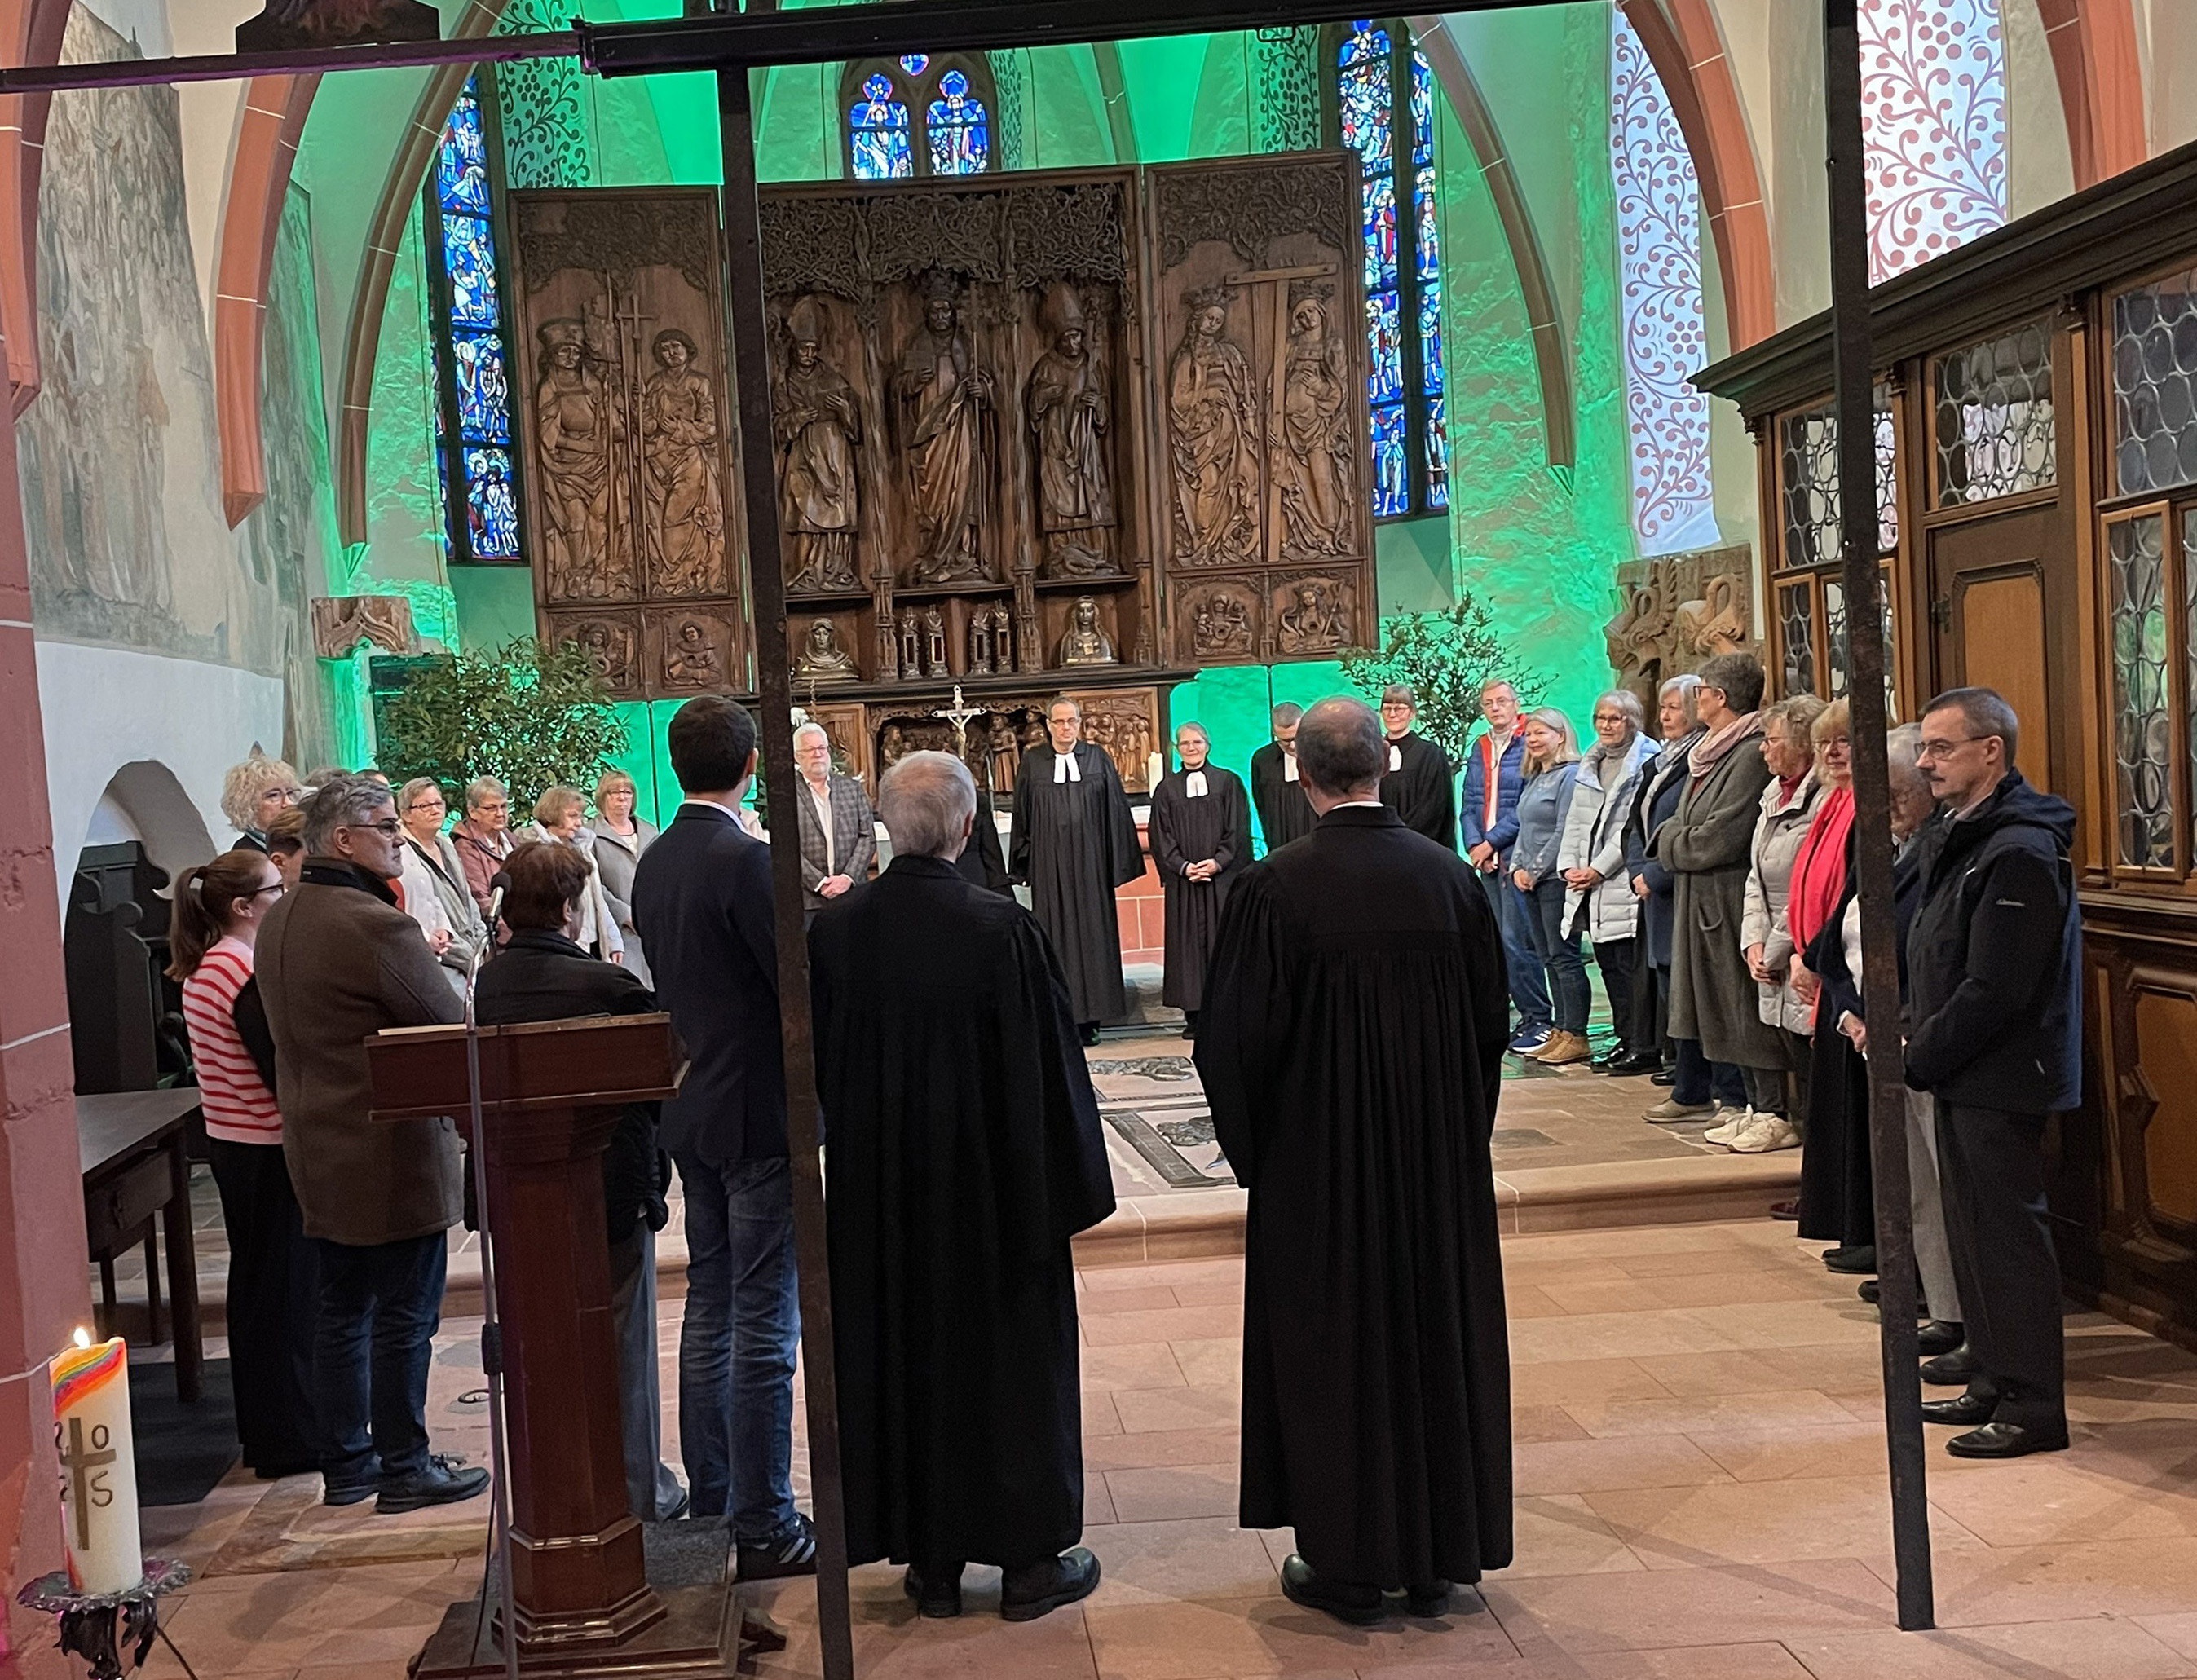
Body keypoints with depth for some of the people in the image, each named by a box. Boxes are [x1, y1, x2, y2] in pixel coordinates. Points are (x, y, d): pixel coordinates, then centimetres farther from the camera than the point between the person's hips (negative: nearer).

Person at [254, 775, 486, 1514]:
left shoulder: (278, 921, 9)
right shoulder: (375, 925, -21)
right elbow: (452, 1025, -17)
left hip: (317, 1148, 9)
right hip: (392, 1151, -9)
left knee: (341, 1310, 16)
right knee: (404, 1316, 2)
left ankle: (345, 1464, 25)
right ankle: (403, 1469, 12)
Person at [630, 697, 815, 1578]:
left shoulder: (653, 861, 7)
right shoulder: (745, 860, -19)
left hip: (693, 1110, 9)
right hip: (760, 1115, -8)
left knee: (710, 1308, 17)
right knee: (764, 1324, -1)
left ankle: (710, 1502, 28)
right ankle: (765, 1527, 7)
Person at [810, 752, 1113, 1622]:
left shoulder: (835, 927, -7)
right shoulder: (1002, 927, -18)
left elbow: (821, 1063, 4)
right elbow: (1050, 1067, -12)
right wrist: (1071, 1185, -1)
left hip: (877, 1191, 4)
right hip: (991, 1185, -3)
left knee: (899, 1360, 15)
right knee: (1009, 1357, 11)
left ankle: (930, 1563, 25)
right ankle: (1028, 1559, 22)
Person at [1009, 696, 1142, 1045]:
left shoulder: (1098, 759, 5)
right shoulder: (1032, 762, 4)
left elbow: (1115, 813, 6)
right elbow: (1022, 816, 7)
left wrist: (1118, 863, 3)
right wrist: (1025, 863, 5)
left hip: (1089, 863, 1)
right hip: (1049, 866, 0)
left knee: (1092, 933, 2)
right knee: (1055, 935, 1)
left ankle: (1088, 1019, 8)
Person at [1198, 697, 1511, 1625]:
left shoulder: (1272, 889, -16)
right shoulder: (1452, 876, -4)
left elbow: (1236, 1041, -12)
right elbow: (1491, 1021, 4)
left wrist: (1252, 1151, 4)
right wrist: (1460, 1130, 16)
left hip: (1317, 1165, -4)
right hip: (1440, 1161, 4)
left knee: (1332, 1349, 10)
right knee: (1437, 1335, 15)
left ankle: (1345, 1563, 21)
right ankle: (1438, 1557, 27)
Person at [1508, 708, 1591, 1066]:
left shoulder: (1570, 775, -10)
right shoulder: (1533, 779, 18)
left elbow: (1564, 832, -15)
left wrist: (1535, 871, -12)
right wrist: (1518, 867, 4)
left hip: (1557, 878, -9)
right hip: (1530, 880, 9)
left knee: (1563, 956, -8)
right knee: (1548, 957, 10)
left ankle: (1576, 1036, -4)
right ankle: (1561, 1032, 15)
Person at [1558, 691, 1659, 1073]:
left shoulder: (1647, 761, -7)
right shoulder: (1590, 763, 18)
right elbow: (1576, 821, 18)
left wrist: (1599, 869, -14)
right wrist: (1569, 865, 4)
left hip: (1625, 882, -8)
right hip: (1590, 886, 8)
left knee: (1632, 966, -7)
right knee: (1609, 966, 11)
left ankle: (1645, 1048, -2)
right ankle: (1627, 1040, 19)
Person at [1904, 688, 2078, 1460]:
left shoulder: (2020, 853, -20)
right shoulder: (1963, 838, 12)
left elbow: (1994, 991, -23)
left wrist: (1919, 1058, -15)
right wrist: (1911, 1033, 7)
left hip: (2002, 1081, -10)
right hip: (1962, 1077, 10)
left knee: (2009, 1236, -2)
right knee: (1973, 1231, 16)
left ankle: (2034, 1406, 9)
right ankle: (1995, 1383, 28)